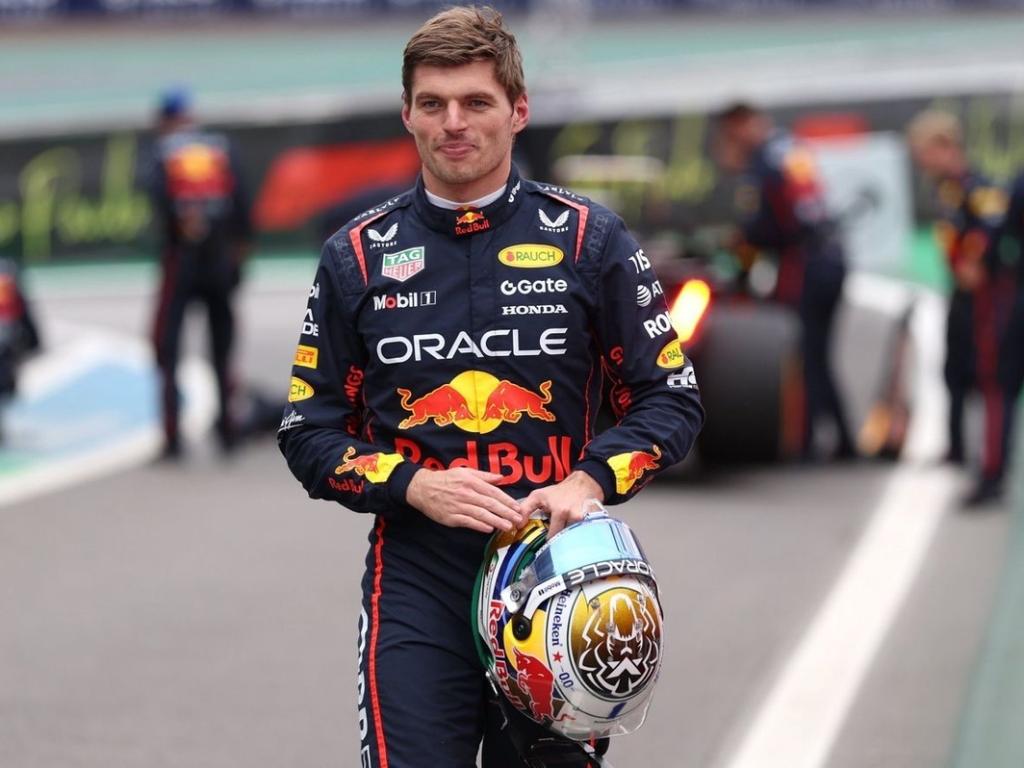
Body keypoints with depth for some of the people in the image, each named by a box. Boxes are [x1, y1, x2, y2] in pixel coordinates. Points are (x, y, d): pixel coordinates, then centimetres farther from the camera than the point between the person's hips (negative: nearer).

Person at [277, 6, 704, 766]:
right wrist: (414, 484, -10)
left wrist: (588, 483, -13)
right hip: (416, 590, 0)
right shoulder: (358, 256, 5)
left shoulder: (588, 239, 3)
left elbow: (672, 399, 5)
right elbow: (310, 431, 8)